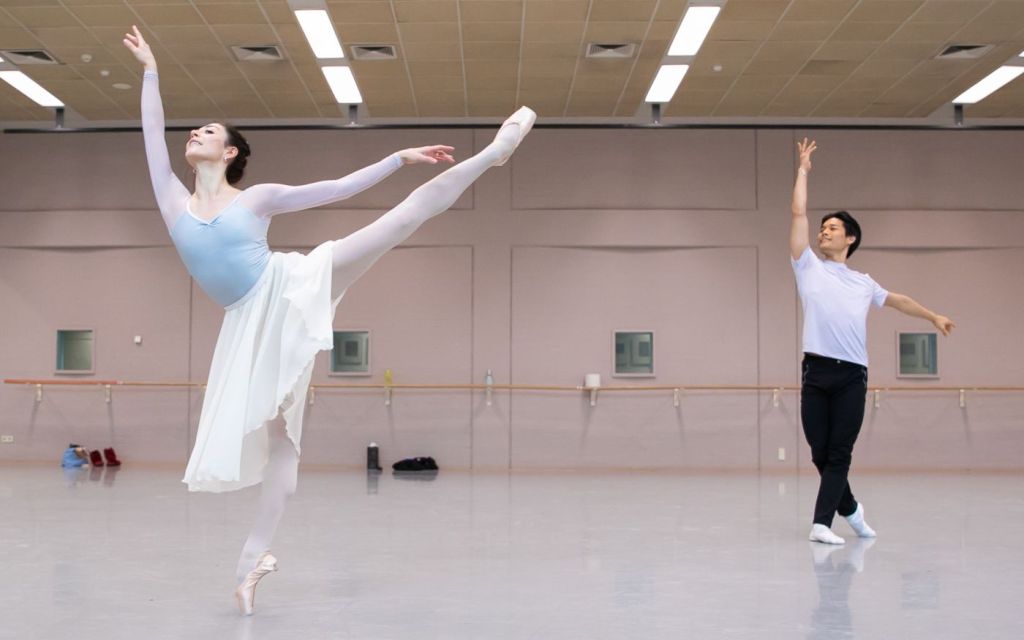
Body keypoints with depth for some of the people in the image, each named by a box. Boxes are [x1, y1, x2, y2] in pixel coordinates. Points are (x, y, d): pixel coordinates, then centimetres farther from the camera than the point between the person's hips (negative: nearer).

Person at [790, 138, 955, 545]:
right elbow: (798, 214, 8)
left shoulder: (863, 283, 19)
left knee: (839, 454, -6)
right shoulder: (808, 267, 12)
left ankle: (822, 523, -8)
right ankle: (850, 508, 25)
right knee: (820, 454, 2)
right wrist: (803, 170, 10)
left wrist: (933, 316, 43)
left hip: (852, 376, 1)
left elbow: (897, 300, 37)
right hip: (816, 372, -1)